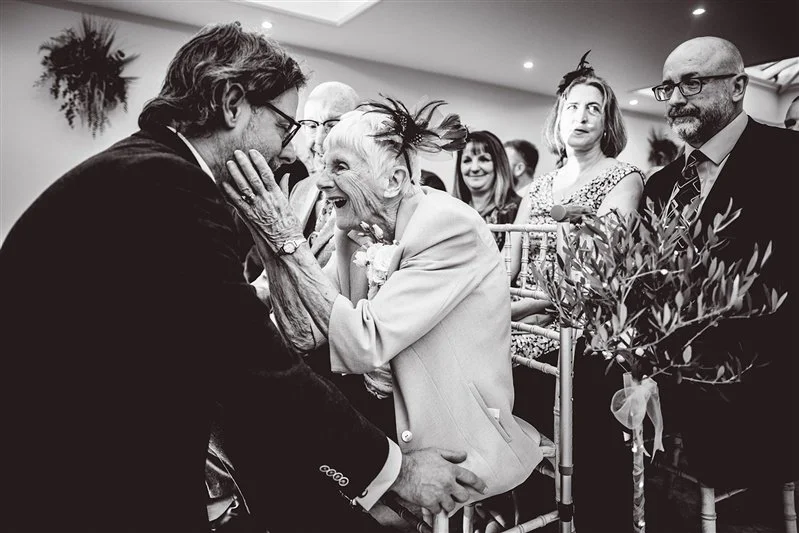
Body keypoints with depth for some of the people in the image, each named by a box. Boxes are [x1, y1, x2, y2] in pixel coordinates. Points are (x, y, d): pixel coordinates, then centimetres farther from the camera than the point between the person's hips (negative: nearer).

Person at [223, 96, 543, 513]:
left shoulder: (453, 229, -22)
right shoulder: (357, 232, -1)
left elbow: (364, 347, -27)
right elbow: (305, 334, -8)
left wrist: (287, 238, -27)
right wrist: (268, 235, -19)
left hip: (459, 454, -6)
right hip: (385, 432, 6)